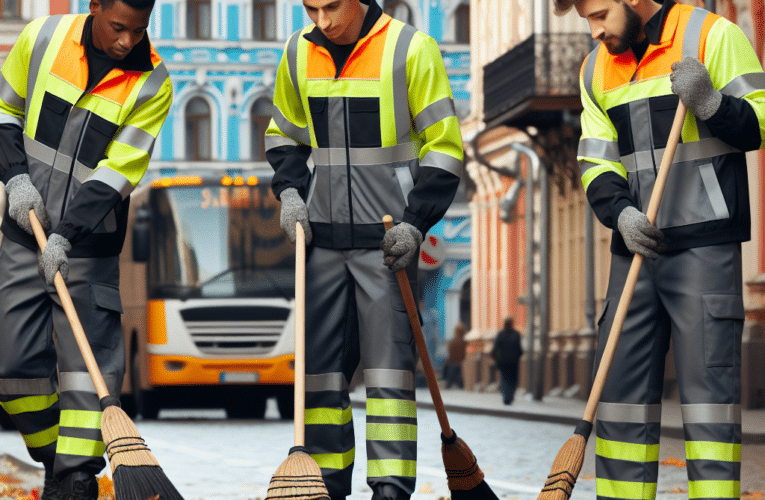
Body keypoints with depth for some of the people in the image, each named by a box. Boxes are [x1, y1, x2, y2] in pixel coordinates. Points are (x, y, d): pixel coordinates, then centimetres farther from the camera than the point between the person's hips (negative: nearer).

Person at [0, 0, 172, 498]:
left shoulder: (152, 84, -11)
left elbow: (117, 172, -16)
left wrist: (67, 234, -23)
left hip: (89, 240, -2)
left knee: (89, 360, -7)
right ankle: (54, 458, 19)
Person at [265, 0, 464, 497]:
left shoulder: (411, 49, -8)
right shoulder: (298, 54, 7)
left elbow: (445, 145, -5)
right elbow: (284, 133, 22)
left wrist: (415, 223, -12)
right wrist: (290, 191, 4)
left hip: (388, 235, -5)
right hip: (323, 233, 5)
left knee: (389, 359, -8)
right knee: (321, 359, 6)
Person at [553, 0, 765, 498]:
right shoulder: (597, 69, 14)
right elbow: (597, 163, 11)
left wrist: (708, 103, -22)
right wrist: (621, 212, -8)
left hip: (705, 246, -6)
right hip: (637, 246, 6)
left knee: (707, 378, -7)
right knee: (621, 379, 6)